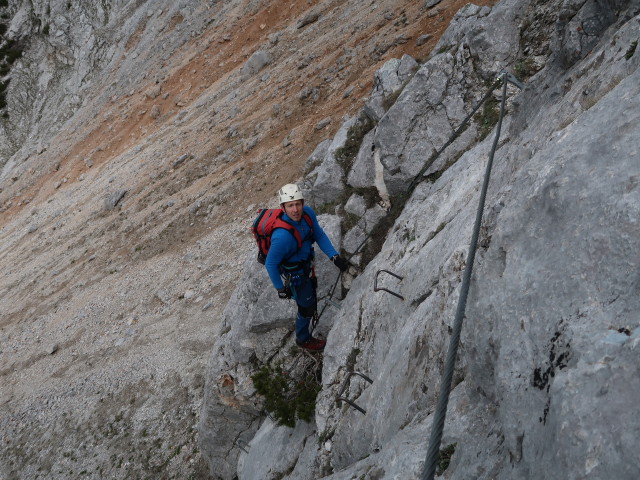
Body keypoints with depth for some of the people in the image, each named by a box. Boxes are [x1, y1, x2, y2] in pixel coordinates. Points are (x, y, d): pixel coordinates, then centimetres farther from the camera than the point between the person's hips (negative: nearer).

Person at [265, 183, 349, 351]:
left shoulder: (307, 213, -23)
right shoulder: (282, 236, -43)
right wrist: (280, 288, -18)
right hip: (294, 273, -7)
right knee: (307, 307, 13)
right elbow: (270, 264, -29)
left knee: (312, 289, 34)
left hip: (306, 264, 7)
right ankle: (303, 339, 42)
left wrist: (335, 256, -16)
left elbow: (319, 235, -6)